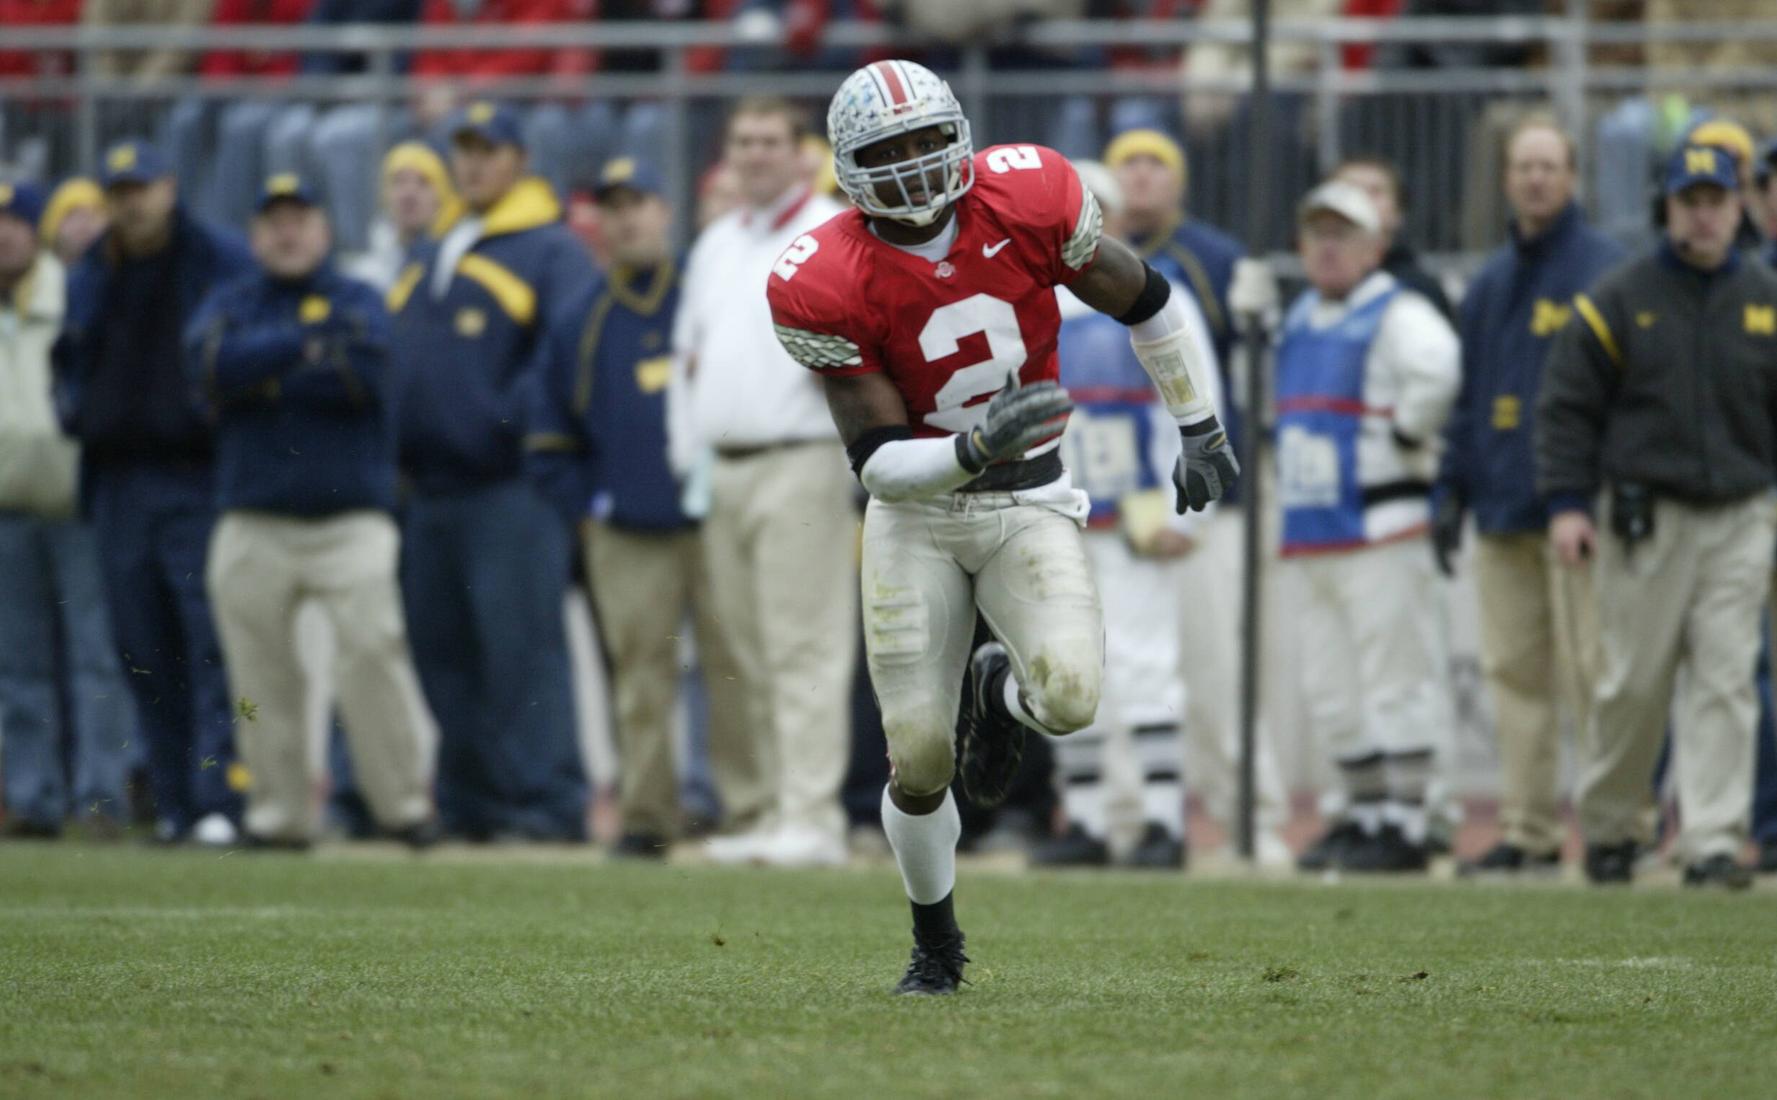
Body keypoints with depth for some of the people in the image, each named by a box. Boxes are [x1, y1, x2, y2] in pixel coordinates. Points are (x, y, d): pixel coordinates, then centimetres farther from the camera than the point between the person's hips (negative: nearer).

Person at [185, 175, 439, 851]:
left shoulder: (358, 301, 8)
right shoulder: (230, 305, 13)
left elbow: (363, 370, -13)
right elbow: (208, 363, -9)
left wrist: (258, 378, -8)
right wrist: (302, 341, -12)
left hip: (351, 521, -2)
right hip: (253, 524, 2)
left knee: (372, 649, -15)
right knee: (260, 668, 0)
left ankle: (405, 801, -8)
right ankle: (279, 813, 9)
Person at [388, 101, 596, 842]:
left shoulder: (550, 251, -1)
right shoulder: (426, 261, 22)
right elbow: (392, 357, 24)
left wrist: (516, 419, -19)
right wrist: (392, 445, 9)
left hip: (509, 488, -8)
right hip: (428, 493, 8)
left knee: (521, 647, -12)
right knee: (444, 659, 9)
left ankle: (548, 802, -12)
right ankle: (467, 805, 15)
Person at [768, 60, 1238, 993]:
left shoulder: (1025, 198, -13)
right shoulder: (826, 286, -17)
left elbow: (1144, 302, 4)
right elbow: (877, 461, -17)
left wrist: (1198, 428, 12)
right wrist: (976, 448, -35)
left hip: (1029, 506, 1)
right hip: (917, 515, -1)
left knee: (1070, 700, -24)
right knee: (920, 759, -4)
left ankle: (999, 690, 15)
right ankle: (936, 943, 25)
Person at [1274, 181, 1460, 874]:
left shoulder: (1396, 315, -8)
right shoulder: (1300, 319, 18)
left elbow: (1437, 368, -29)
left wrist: (1408, 438, -19)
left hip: (1380, 524, -9)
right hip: (1313, 530, 9)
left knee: (1395, 679, -8)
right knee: (1332, 688, 11)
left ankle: (1404, 824, -8)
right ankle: (1364, 813, 18)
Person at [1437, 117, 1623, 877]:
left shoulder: (1603, 270, -2)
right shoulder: (1490, 283, 18)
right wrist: (1450, 491, 13)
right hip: (1502, 512, 7)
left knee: (1589, 668, -9)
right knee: (1514, 672, 6)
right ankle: (1528, 831, 10)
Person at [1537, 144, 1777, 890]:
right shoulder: (1620, 299, 1)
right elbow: (1567, 404, 2)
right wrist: (1565, 502, -7)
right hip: (1643, 519, -2)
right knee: (1633, 685, 0)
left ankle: (1713, 843, -6)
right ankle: (1608, 828, 17)